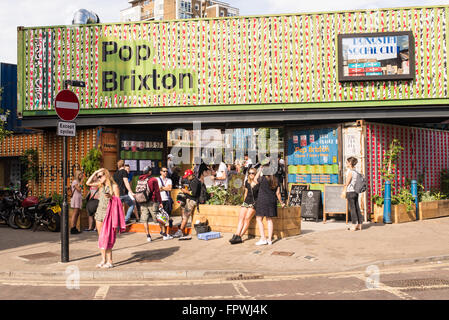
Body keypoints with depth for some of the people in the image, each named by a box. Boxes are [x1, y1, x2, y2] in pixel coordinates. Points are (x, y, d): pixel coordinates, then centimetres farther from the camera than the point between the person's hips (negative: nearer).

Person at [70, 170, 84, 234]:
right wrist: (81, 182, -12)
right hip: (75, 198, -9)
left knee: (77, 214, 8)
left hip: (79, 199, 9)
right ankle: (72, 229, -11)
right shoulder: (75, 181, -7)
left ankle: (74, 228, 11)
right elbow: (78, 189, -17)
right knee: (75, 213, -11)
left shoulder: (79, 181, 20)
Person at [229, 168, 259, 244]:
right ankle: (237, 235, -20)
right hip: (246, 202, 5)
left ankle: (239, 236, -18)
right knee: (241, 217, -12)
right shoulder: (247, 182, 14)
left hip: (254, 202, -5)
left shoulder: (258, 183, -3)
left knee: (247, 218, -17)